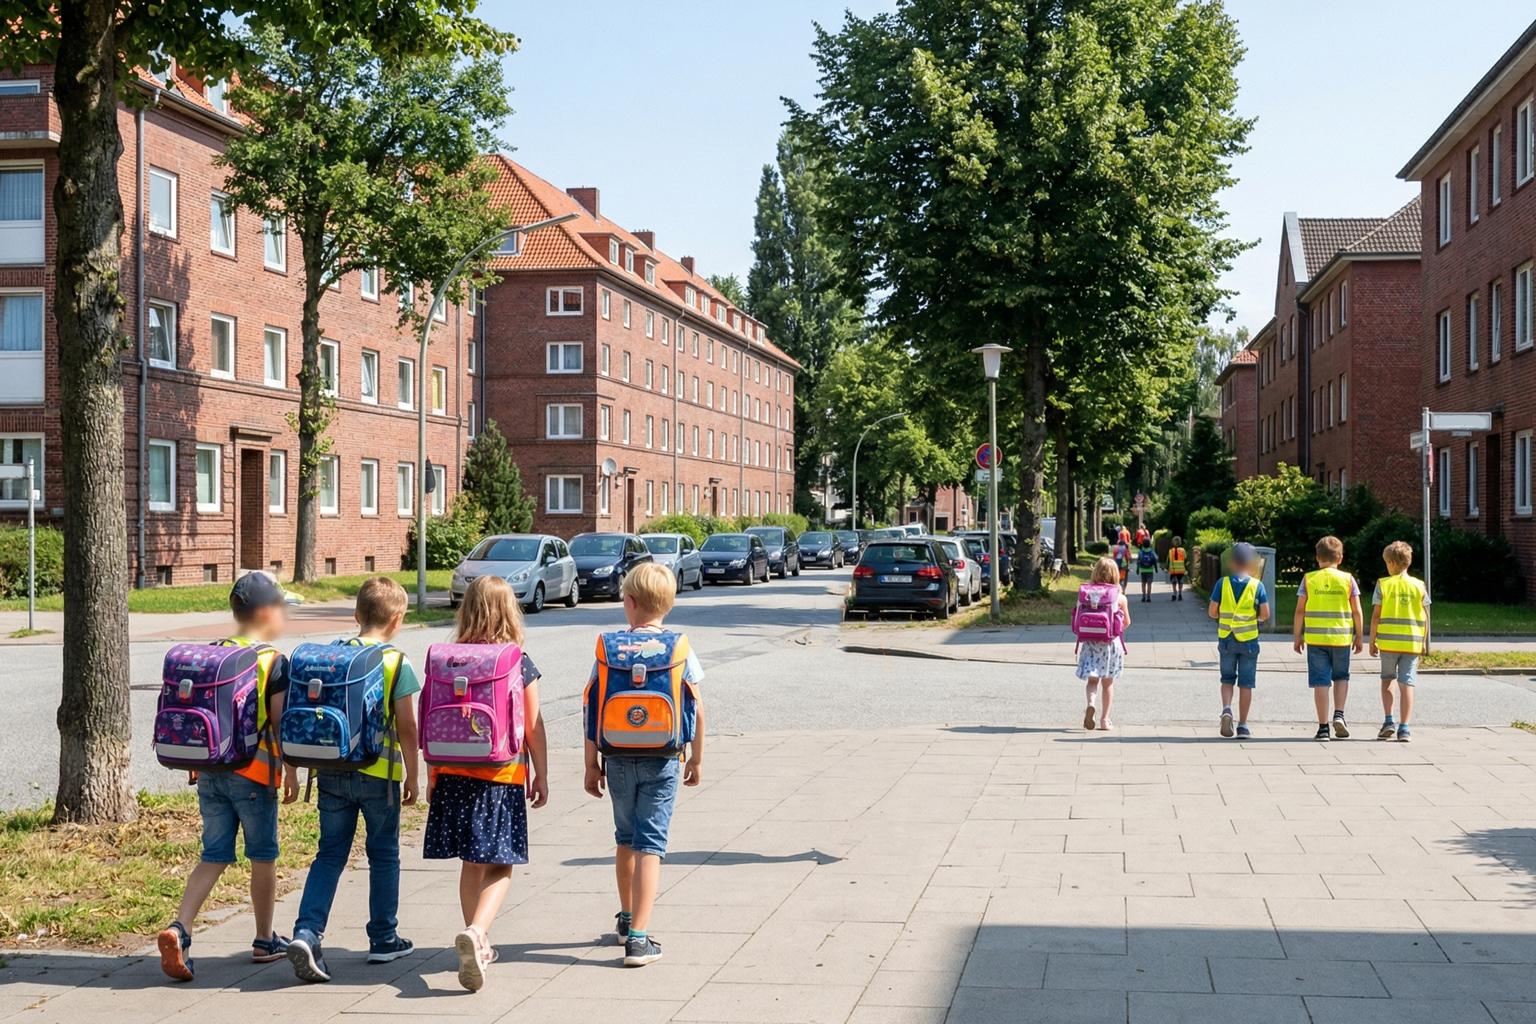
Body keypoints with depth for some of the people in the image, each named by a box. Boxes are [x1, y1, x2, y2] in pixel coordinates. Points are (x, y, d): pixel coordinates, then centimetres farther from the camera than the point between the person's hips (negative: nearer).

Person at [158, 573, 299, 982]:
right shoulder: (274, 661, -9)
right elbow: (280, 721, -11)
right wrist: (291, 771, -3)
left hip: (209, 769, 5)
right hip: (254, 772, -5)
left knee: (214, 856, 8)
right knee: (263, 857, 10)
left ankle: (178, 929, -11)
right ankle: (265, 940, 21)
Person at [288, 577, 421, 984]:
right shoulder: (397, 664, -10)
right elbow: (406, 727, -10)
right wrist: (412, 776, 0)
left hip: (333, 771, 3)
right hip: (379, 774, -3)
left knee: (330, 855, 9)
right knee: (383, 855, 12)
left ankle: (306, 932, -7)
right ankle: (383, 939, 21)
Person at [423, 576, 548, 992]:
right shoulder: (520, 665, -6)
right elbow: (533, 727, -2)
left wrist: (432, 777, 14)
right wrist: (540, 775, 8)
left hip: (454, 774, 3)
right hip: (503, 776, -3)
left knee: (471, 863, 16)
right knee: (499, 866, 2)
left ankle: (478, 946, 25)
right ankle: (476, 932, -22)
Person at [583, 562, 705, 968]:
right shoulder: (680, 650, -4)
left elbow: (592, 708, -3)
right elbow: (696, 708, -2)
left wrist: (591, 764, 6)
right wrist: (696, 758, 11)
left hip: (619, 759, 2)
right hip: (663, 760, -2)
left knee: (625, 839, 20)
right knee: (650, 845, -1)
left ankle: (627, 918, 36)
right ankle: (638, 937, -8)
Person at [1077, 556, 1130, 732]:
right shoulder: (1120, 597, -6)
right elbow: (1127, 623, 4)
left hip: (1090, 641, 0)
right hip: (1111, 642, 0)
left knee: (1092, 679, 10)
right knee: (1108, 682, 12)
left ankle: (1091, 703, -20)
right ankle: (1104, 719, 16)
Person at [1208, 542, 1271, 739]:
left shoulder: (1222, 583, -5)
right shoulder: (1257, 585, -7)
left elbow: (1212, 612, -5)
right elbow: (1265, 614, -8)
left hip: (1226, 638, 1)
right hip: (1249, 639, -1)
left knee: (1227, 679, 15)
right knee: (1246, 683, 6)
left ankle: (1226, 709, -11)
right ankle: (1242, 726, 7)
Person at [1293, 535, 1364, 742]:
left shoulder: (1309, 579, 0)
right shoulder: (1347, 579, 1)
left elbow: (1300, 610, -2)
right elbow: (1356, 611, 1)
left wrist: (1297, 636, 6)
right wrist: (1359, 636, 10)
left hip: (1315, 638, 0)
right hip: (1341, 637, 1)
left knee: (1320, 682, 3)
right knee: (1341, 677, 19)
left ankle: (1323, 727, 2)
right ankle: (1339, 715, 0)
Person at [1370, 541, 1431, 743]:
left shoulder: (1383, 584, -3)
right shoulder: (1419, 586, 3)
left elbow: (1376, 615, -4)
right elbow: (1426, 617, 4)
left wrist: (1372, 641, 4)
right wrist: (1424, 642, 14)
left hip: (1388, 641, -1)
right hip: (1412, 642, 1)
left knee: (1387, 679, 17)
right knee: (1407, 684, 2)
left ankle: (1389, 722, 6)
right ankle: (1404, 728, -3)